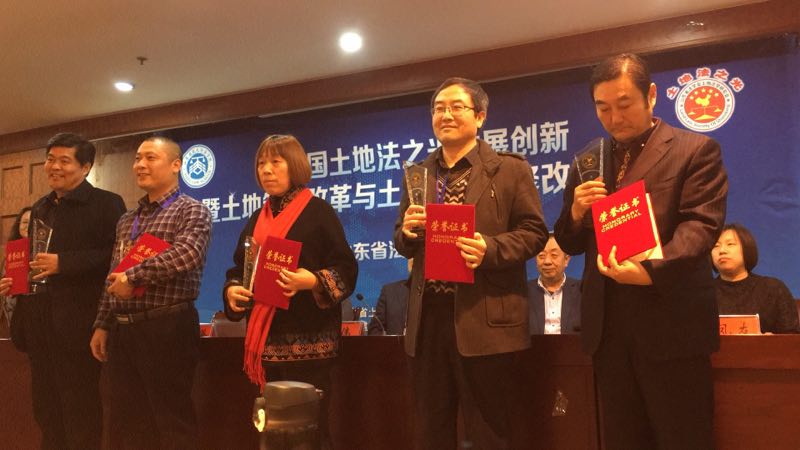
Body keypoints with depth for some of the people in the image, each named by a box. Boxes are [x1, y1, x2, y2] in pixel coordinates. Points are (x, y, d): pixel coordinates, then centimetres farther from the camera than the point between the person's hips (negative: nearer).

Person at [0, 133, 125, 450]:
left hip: (76, 324, -8)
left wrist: (62, 263, -20)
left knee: (80, 414, 1)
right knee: (46, 410, 16)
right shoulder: (40, 208, 18)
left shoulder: (106, 204, -6)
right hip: (37, 323, 8)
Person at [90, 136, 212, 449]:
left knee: (172, 421, 1)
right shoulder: (127, 220, 17)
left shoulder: (191, 211, -5)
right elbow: (113, 278, 18)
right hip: (122, 331, 7)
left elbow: (187, 254, -25)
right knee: (124, 422, 14)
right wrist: (102, 324, 12)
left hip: (167, 329, -7)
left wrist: (133, 276, -20)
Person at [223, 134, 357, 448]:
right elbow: (239, 269, 18)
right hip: (265, 341, 6)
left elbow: (346, 269, -8)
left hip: (308, 340, -6)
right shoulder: (257, 220, 17)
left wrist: (313, 281, -26)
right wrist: (231, 290, -3)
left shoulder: (317, 211, -2)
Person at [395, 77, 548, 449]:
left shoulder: (511, 170, 1)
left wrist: (490, 249, -20)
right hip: (428, 317, 4)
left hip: (486, 318, -4)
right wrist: (407, 231, -8)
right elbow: (403, 244, 15)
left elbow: (534, 233, -4)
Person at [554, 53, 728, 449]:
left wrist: (651, 271, -28)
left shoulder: (696, 150, 0)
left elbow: (700, 223, -11)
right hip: (608, 328, 5)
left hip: (671, 325, -4)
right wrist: (575, 212, -7)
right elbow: (568, 243, 15)